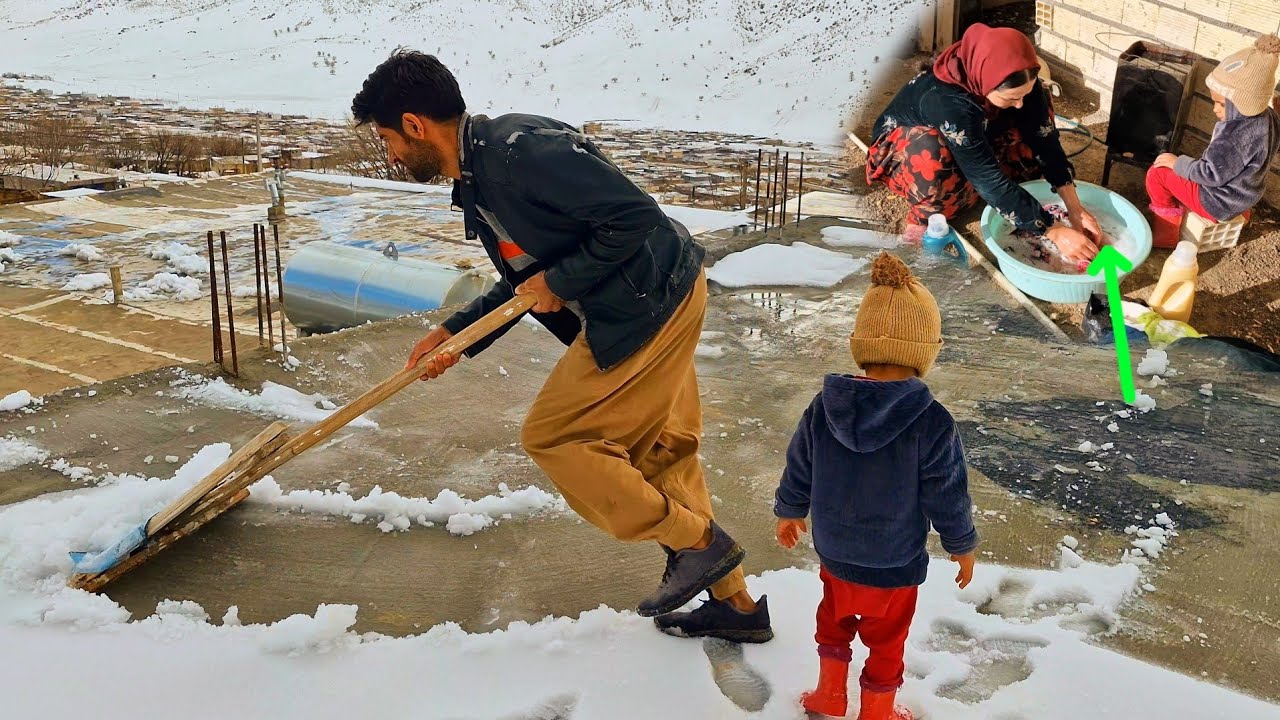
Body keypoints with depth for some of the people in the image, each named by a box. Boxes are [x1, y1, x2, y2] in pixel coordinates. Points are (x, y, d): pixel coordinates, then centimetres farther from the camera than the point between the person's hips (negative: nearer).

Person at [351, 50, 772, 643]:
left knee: (551, 436, -3)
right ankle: (736, 602, 28)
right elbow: (526, 283, 20)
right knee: (658, 453, 16)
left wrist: (562, 281, -16)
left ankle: (697, 542, 4)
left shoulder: (519, 149, -22)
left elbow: (635, 216, -24)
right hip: (654, 305, 10)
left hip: (648, 304, -10)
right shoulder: (477, 181, 11)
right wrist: (453, 334, 13)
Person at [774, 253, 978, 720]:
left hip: (834, 553, 4)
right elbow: (948, 496, -14)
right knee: (886, 641, 18)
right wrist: (962, 546, 3)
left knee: (834, 622, 28)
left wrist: (789, 512, 19)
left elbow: (798, 471, 0)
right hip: (895, 566, -3)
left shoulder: (824, 406, -14)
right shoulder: (931, 424, -25)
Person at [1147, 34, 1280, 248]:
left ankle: (1165, 232, 8)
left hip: (1219, 203, -10)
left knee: (1157, 174, -5)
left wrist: (1177, 163, -15)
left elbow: (1212, 174, -28)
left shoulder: (1238, 137, -36)